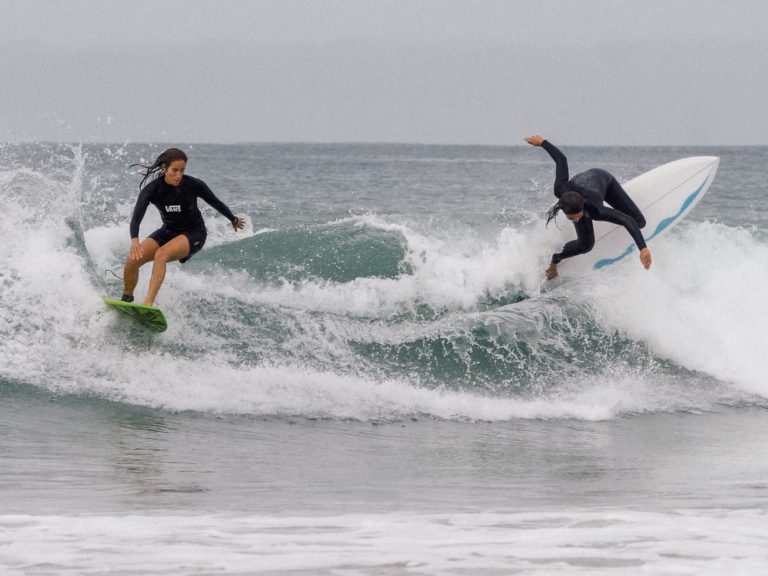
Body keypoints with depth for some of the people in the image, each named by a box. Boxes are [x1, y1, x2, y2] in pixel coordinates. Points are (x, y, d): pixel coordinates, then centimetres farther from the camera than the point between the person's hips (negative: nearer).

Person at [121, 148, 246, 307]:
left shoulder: (194, 185, -20)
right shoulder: (152, 189, -18)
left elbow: (216, 203, -1)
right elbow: (136, 217, -29)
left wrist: (234, 220, 16)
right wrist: (134, 240, -49)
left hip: (194, 234, -3)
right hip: (168, 231, 3)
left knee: (161, 254, -32)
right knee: (133, 259, -14)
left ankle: (148, 304, -41)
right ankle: (127, 299, 12)